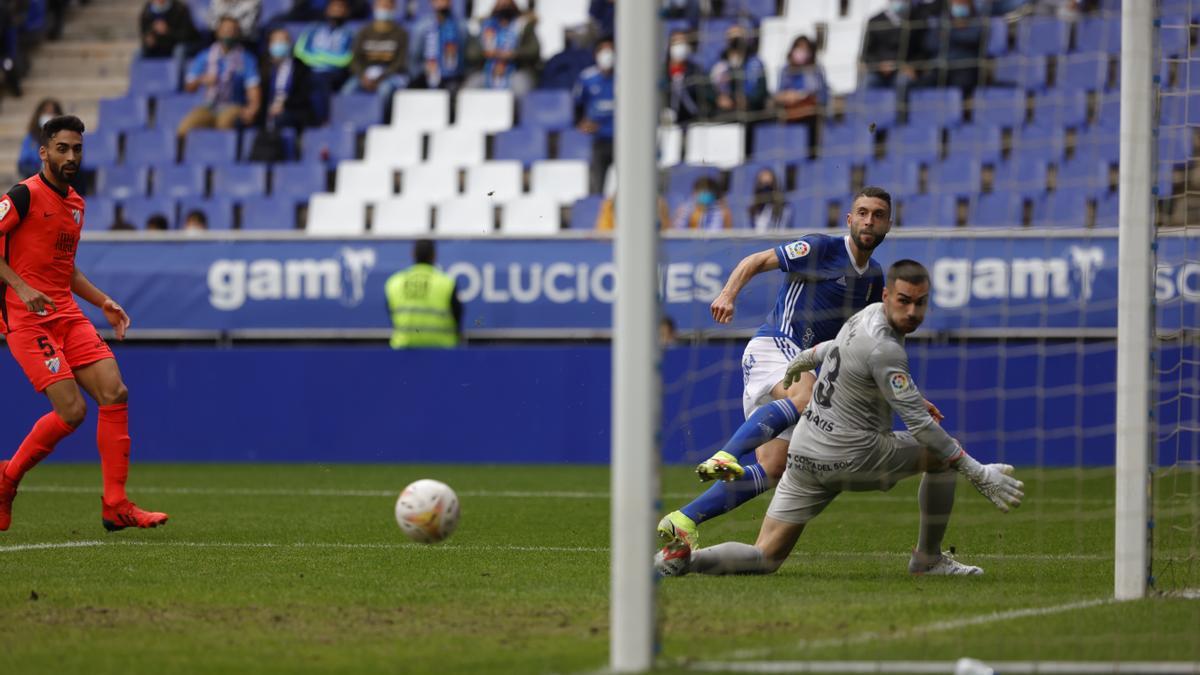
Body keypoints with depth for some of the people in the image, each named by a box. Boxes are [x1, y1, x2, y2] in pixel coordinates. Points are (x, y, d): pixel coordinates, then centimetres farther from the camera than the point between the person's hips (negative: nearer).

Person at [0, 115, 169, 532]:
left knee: (114, 393, -7)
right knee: (72, 410, -16)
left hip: (67, 316, 8)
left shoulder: (75, 203, 17)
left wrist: (103, 302, 17)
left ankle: (115, 506, -4)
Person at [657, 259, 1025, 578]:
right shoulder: (883, 349, -20)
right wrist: (980, 475, -19)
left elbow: (839, 345, 33)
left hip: (804, 456, 8)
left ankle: (681, 556, -15)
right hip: (852, 458, -8)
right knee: (942, 454, 12)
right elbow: (920, 424, -22)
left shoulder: (869, 314, 7)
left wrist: (806, 358, 54)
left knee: (765, 558, 7)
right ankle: (928, 559, 17)